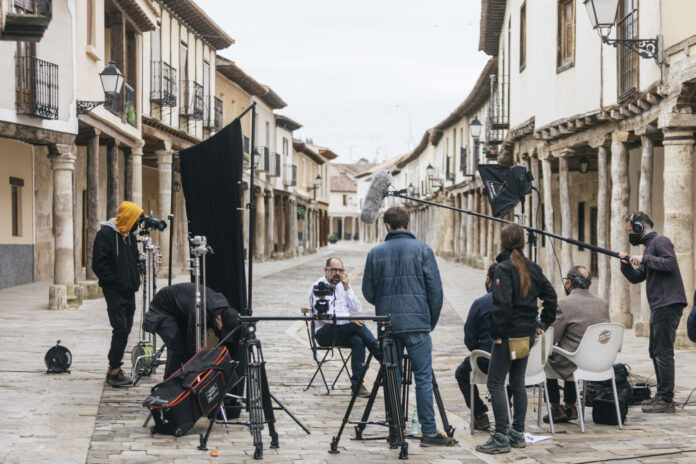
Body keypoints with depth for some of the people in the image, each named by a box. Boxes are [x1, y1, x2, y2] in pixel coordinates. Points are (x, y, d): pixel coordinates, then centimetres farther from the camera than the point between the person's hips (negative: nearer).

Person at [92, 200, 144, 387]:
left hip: (129, 291, 8)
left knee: (125, 330, 7)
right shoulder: (105, 234, -10)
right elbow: (99, 265, -14)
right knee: (120, 328, -14)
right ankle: (114, 371, -9)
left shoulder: (130, 235, 14)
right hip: (114, 291, -8)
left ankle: (114, 370, 14)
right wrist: (118, 282, -15)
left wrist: (135, 281, 10)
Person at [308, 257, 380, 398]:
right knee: (358, 326, -29)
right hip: (324, 334, -5)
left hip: (344, 333, 5)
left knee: (358, 341, -29)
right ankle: (382, 358, -22)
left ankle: (356, 383, -29)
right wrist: (348, 317, -26)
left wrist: (347, 288, -4)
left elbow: (357, 310, 5)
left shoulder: (344, 286, 15)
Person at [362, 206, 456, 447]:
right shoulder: (422, 250, 0)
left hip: (387, 325, 3)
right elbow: (435, 289, -1)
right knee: (423, 377, -1)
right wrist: (432, 321, 10)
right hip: (417, 323, -2)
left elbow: (368, 293, 11)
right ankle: (429, 432, -4)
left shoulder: (375, 253, 6)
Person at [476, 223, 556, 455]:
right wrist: (543, 323, 15)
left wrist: (496, 333, -15)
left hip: (509, 336, -8)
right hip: (528, 335, 8)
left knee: (495, 383, -3)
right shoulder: (533, 268, 9)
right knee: (518, 383, 15)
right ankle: (518, 433, 19)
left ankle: (501, 437, -7)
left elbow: (502, 304, -22)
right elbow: (550, 296, 12)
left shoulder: (503, 269, -13)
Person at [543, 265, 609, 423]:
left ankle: (556, 409, 24)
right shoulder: (603, 304, 4)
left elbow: (551, 339, -13)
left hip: (574, 366, -6)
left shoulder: (564, 304, -16)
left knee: (547, 358, 23)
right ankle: (570, 407, 35)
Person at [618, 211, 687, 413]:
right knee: (655, 351, 15)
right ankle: (661, 395, 22)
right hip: (659, 307, 10)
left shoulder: (660, 242, -7)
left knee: (663, 352, -10)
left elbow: (670, 263, -23)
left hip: (668, 305, -10)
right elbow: (636, 278, 23)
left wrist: (644, 259, -17)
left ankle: (666, 400, -10)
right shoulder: (649, 247, 22)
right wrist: (626, 264, 6)